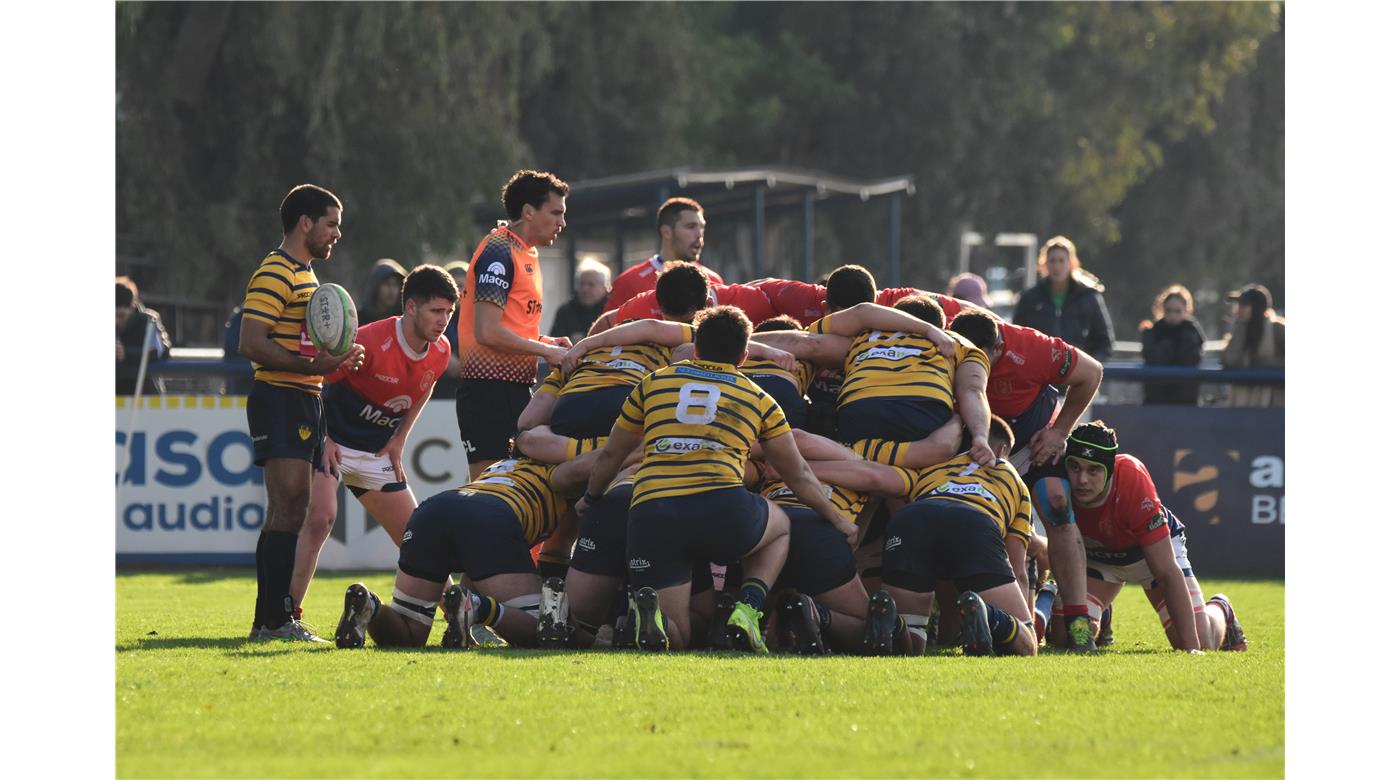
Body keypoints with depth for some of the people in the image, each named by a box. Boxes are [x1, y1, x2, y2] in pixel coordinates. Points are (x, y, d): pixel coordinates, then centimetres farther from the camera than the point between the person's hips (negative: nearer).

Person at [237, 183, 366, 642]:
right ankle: (273, 620, -17)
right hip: (279, 400, -10)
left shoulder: (304, 275, 22)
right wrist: (312, 366, -25)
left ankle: (273, 619, 10)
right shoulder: (274, 275, -11)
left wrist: (336, 358, 16)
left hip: (304, 401, 10)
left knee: (291, 513, 8)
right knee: (287, 510, -14)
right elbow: (251, 345, -20)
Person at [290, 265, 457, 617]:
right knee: (320, 518, -28)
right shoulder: (371, 343, -26)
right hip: (333, 443, -7)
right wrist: (322, 438, -20)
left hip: (377, 454, 7)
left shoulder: (439, 352, -4)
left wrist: (399, 439, 11)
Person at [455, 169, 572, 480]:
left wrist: (545, 342, 8)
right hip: (491, 389, -10)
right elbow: (487, 332, -20)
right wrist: (545, 350, -12)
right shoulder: (498, 252, -11)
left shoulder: (526, 253, 20)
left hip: (514, 390, 10)